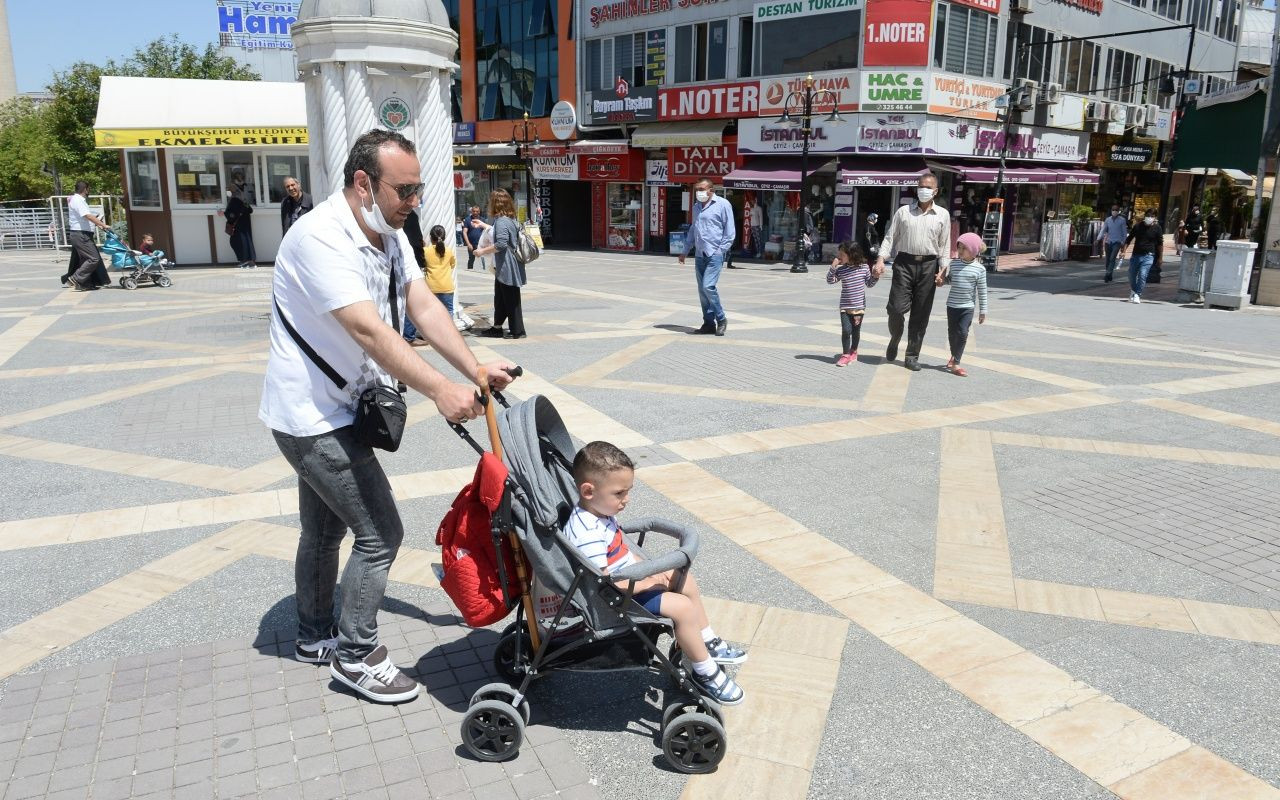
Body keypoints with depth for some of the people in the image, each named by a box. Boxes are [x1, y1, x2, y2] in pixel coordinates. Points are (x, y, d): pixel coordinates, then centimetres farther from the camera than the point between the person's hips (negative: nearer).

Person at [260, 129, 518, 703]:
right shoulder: (320, 237, -25)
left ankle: (316, 637, 40)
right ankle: (356, 655, 12)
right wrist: (441, 391, -40)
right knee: (381, 532, -6)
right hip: (314, 417, -10)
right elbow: (370, 331, -35)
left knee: (324, 529, 22)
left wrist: (474, 370, -15)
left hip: (328, 414, 10)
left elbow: (423, 306, -4)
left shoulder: (389, 234, 3)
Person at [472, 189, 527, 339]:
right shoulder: (511, 219, 13)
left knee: (511, 300, -2)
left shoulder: (501, 221, -18)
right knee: (500, 298, 18)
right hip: (504, 267, 10)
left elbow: (501, 244, -26)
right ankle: (497, 328, 27)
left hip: (507, 268, -10)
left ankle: (517, 331, 6)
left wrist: (483, 251, -16)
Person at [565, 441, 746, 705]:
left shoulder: (601, 511, -1)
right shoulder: (588, 534, -33)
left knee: (686, 581, 14)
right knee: (682, 607, -18)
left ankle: (707, 642, 30)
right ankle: (706, 673, 1)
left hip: (629, 577, 11)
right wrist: (646, 582, -22)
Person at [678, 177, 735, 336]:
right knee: (702, 290, 6)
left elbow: (729, 231, -5)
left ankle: (721, 319, -2)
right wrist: (685, 251, 21)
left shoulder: (722, 204, -4)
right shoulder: (697, 206, 17)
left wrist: (721, 250, -12)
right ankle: (709, 323, 13)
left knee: (708, 286, -17)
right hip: (700, 255, 7)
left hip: (715, 254, -7)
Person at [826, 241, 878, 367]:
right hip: (845, 306, 0)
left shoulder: (864, 267, -4)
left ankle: (853, 351, 29)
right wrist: (833, 266, -14)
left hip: (859, 306, 0)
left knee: (856, 330, 12)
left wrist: (875, 276, -11)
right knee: (846, 330, -8)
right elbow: (830, 280, -7)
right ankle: (845, 354, 3)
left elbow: (869, 284, 7)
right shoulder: (841, 269, -2)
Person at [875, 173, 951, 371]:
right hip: (904, 263, -1)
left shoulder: (942, 215, 9)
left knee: (921, 314, 2)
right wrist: (881, 260, -9)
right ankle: (894, 339, 22)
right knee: (897, 308, -9)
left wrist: (943, 269, -2)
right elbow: (890, 237, 5)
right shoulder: (903, 211, 7)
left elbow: (945, 245, 9)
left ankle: (912, 356, 11)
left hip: (928, 266, 1)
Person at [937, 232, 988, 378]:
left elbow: (982, 291, -3)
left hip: (967, 307, -3)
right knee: (952, 333, 13)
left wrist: (983, 311, -1)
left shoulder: (979, 268, -7)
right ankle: (954, 357, 35)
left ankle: (955, 363, -3)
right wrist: (940, 278, -5)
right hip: (952, 305, 3)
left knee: (962, 333, -8)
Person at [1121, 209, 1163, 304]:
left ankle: (1137, 294, -4)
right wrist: (1123, 251, -1)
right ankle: (1133, 291, 33)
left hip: (1148, 256, -3)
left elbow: (1160, 244, 4)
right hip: (1136, 254, 3)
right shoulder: (1138, 226, 4)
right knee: (1132, 275, 9)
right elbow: (1129, 239, 8)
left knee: (1142, 275, -14)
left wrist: (1160, 257, 1)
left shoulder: (1157, 228, 0)